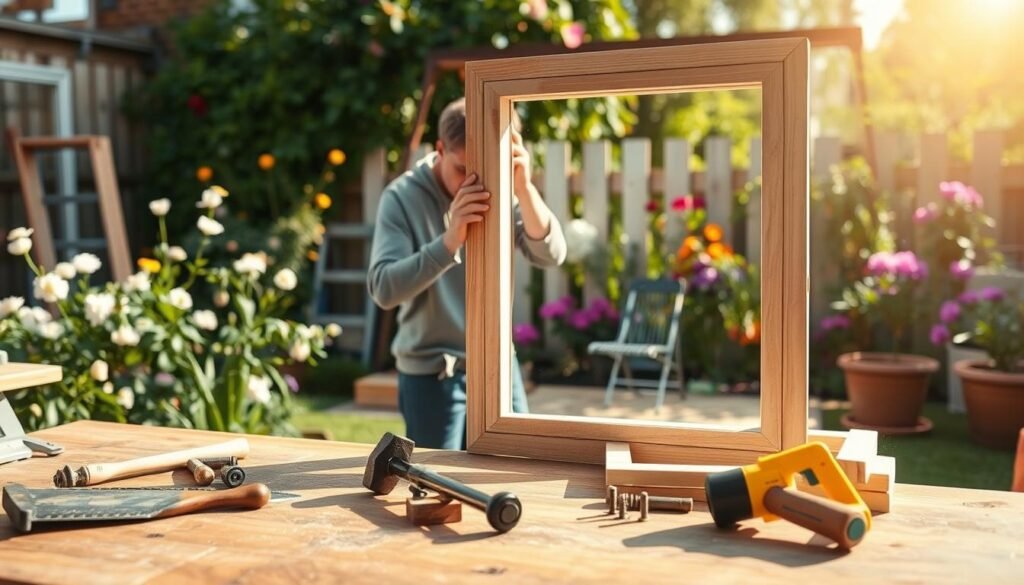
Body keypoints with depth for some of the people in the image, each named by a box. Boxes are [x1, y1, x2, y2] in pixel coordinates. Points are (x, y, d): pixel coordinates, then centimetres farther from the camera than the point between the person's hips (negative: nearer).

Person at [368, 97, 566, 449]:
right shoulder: (402, 197, -10)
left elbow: (551, 255, -15)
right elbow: (384, 288, -21)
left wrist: (524, 189, -31)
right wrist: (449, 241, -35)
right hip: (430, 372, -3)